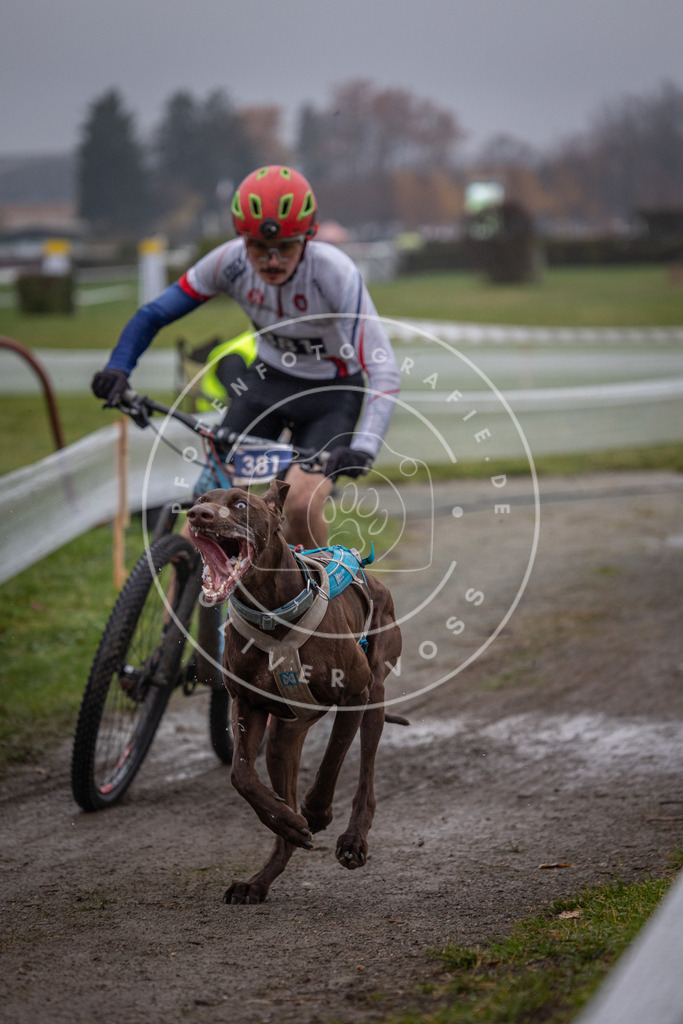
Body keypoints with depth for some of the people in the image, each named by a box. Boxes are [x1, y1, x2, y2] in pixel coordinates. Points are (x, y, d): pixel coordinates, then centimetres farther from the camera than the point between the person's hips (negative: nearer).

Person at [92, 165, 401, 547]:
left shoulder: (335, 272, -31)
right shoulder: (230, 261, -21)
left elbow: (383, 371, -36)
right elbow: (154, 315, -11)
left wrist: (363, 447, -51)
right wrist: (116, 370, -29)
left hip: (332, 392, -4)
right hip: (268, 380, 4)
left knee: (301, 505, -23)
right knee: (212, 495, -11)